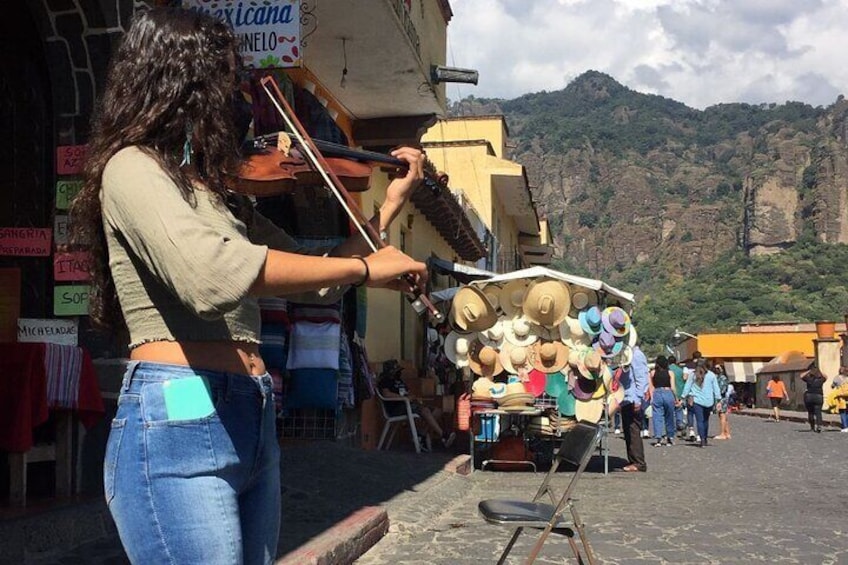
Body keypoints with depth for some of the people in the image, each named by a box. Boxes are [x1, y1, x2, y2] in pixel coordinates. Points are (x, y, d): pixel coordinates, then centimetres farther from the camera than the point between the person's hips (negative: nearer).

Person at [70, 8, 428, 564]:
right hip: (177, 424, -8)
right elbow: (211, 272, -29)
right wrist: (365, 266, -21)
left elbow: (321, 281, 23)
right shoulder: (132, 167, -8)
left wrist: (393, 199, 22)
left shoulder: (220, 195, 18)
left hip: (252, 422, 9)